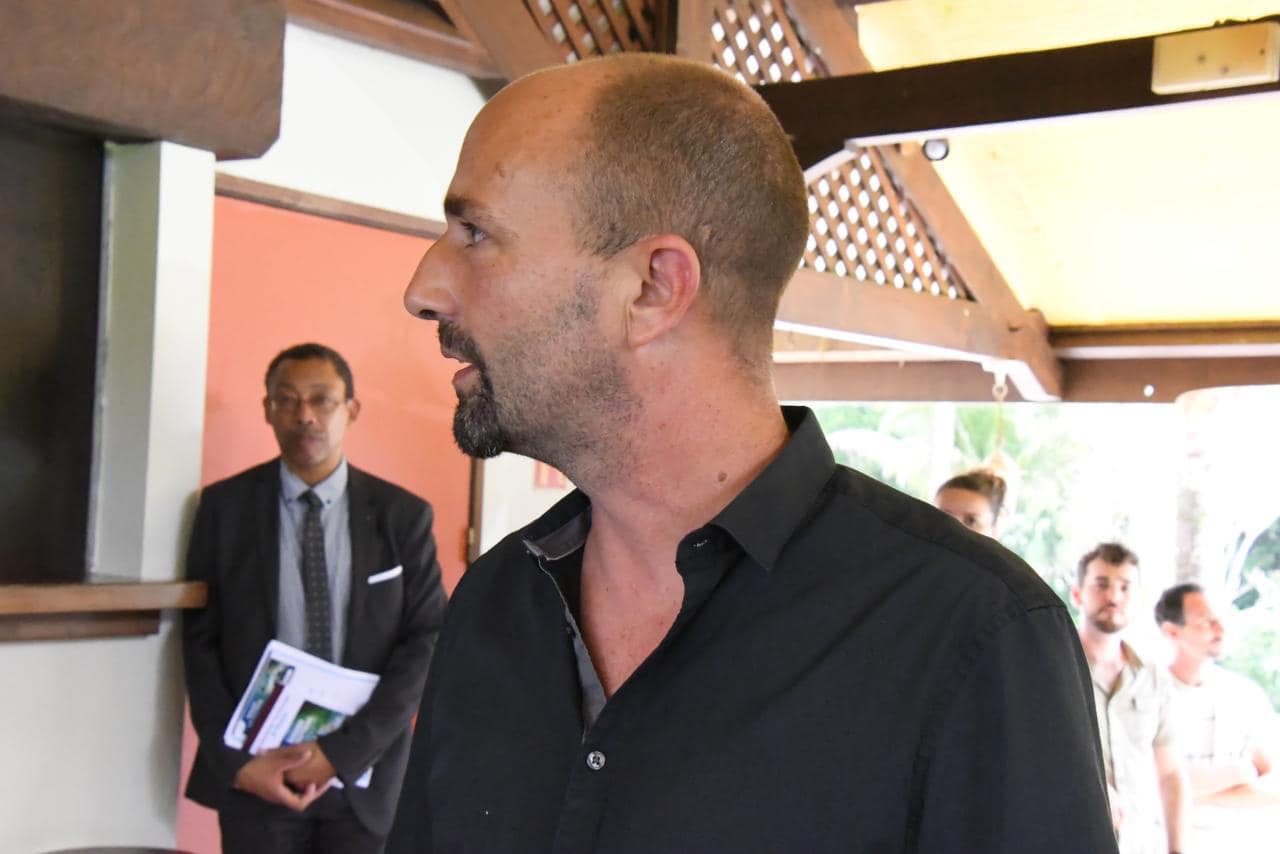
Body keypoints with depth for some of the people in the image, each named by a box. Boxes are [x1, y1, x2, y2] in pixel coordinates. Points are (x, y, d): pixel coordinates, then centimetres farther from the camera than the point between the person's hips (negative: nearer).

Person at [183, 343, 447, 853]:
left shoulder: (403, 516, -1)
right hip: (254, 774, 0)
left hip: (366, 778, 0)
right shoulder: (225, 506, 1)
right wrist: (236, 760, -10)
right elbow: (200, 639, 0)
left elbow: (428, 641, -4)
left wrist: (343, 751, -13)